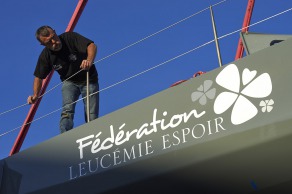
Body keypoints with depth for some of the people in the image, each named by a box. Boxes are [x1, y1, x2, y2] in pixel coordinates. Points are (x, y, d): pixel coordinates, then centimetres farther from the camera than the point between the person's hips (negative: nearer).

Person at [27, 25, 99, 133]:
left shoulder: (70, 38, -21)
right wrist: (35, 95, -18)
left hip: (89, 80, -1)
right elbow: (39, 77, -2)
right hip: (69, 82, 1)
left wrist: (89, 60, -51)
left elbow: (91, 45, -31)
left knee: (92, 118, -8)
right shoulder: (45, 56, -12)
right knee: (67, 110, -24)